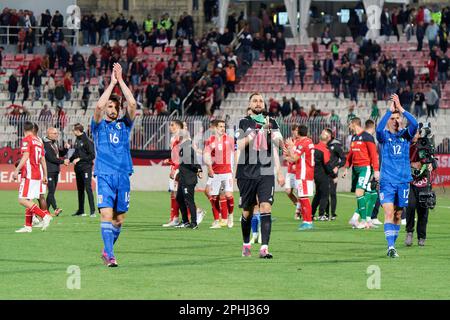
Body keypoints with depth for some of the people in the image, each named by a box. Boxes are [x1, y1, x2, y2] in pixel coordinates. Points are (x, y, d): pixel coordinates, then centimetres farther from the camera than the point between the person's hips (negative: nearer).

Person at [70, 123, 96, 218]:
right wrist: (70, 160, 9)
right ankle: (81, 211, 20)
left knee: (88, 188, -11)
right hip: (78, 168, 8)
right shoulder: (77, 140, 11)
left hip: (86, 167, -8)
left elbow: (92, 156, -14)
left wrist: (79, 159, -15)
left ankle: (93, 211, -12)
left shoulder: (87, 141, -12)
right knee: (80, 189, 12)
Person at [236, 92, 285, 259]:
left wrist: (279, 172, 12)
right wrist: (257, 132, -20)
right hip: (247, 173, -1)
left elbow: (274, 149, 15)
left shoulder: (271, 123, 12)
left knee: (266, 207, -14)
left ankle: (264, 248, -18)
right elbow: (241, 145, -10)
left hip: (266, 173, 1)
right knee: (247, 211, 9)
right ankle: (246, 245, 29)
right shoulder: (244, 123, 4)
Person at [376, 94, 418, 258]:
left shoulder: (406, 135, 6)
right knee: (389, 213, -15)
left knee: (398, 215, 9)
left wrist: (400, 109, -19)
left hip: (403, 181, 3)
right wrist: (390, 110, -26)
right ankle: (391, 247, -20)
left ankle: (392, 245, 20)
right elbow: (379, 129, -23)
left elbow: (414, 124, -14)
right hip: (387, 181, -3)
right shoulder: (384, 135, 1)